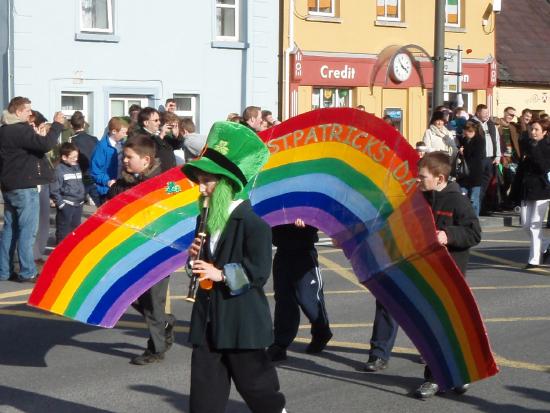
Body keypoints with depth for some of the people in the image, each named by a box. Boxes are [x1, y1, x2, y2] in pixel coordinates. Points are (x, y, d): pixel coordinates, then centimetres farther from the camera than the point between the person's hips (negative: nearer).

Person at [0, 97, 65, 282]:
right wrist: (57, 124, -16)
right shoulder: (20, 130, -17)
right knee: (27, 230, -5)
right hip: (24, 187, -9)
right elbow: (46, 144, -26)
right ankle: (27, 272, -2)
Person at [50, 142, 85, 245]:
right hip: (66, 205, -7)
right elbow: (54, 190, -15)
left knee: (76, 229, 17)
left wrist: (83, 197, 15)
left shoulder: (77, 167, 10)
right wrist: (60, 203, -16)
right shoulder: (59, 170, -14)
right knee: (63, 231, -1)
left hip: (78, 204, 7)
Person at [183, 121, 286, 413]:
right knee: (204, 384, 5)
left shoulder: (251, 222, -13)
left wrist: (221, 274, -21)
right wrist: (196, 256, 1)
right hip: (209, 317, 7)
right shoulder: (208, 219, 12)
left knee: (253, 381, 5)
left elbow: (259, 271, -18)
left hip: (241, 320, -7)